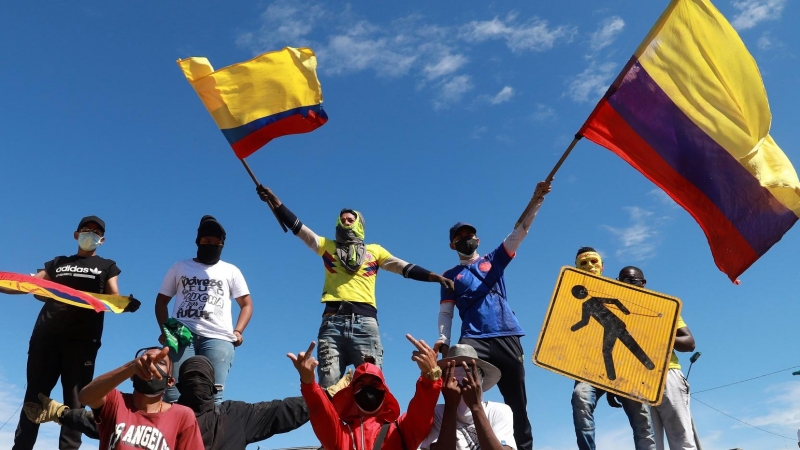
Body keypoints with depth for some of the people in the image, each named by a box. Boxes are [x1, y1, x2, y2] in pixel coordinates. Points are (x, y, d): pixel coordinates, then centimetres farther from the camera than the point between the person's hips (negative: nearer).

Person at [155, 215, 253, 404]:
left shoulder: (231, 271, 20)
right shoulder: (180, 267, 22)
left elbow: (247, 304, 16)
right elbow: (162, 300, 21)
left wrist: (238, 331, -2)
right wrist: (165, 329, 4)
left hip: (217, 337, -1)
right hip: (181, 335, 1)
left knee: (213, 393, -12)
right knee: (173, 390, -12)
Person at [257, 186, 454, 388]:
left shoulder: (374, 251, 20)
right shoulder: (327, 246, 22)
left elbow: (406, 268, 13)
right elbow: (297, 227, 16)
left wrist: (435, 277, 1)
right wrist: (275, 201, 8)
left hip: (364, 321, 0)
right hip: (332, 321, 1)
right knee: (328, 384, -5)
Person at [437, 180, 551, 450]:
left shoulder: (494, 260, 18)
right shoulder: (450, 276, 17)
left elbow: (520, 231, 7)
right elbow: (445, 312, 10)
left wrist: (536, 200, -5)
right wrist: (443, 339, -9)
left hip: (507, 336, 2)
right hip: (473, 338, -1)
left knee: (517, 402, 5)